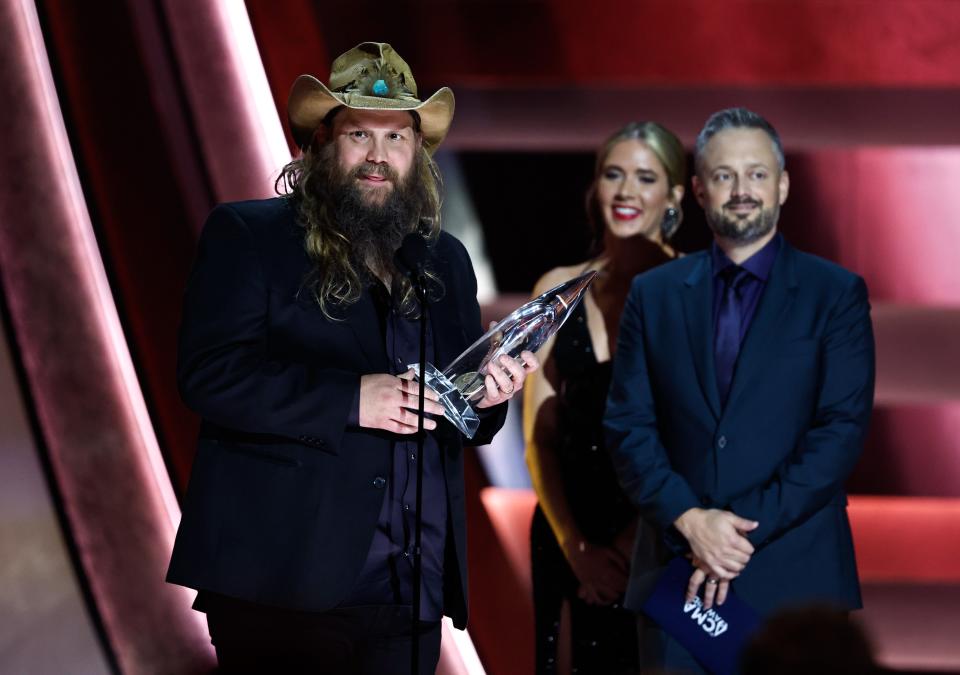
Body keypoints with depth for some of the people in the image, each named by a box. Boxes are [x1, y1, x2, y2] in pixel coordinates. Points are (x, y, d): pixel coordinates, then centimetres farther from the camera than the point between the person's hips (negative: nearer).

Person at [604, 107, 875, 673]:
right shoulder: (654, 295, 10)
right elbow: (628, 425, 5)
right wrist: (689, 520, -11)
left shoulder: (837, 293, 3)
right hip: (679, 566, 2)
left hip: (796, 573, -2)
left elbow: (842, 430, -5)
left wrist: (746, 528, -12)